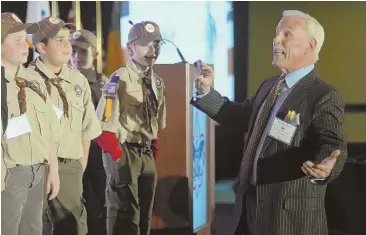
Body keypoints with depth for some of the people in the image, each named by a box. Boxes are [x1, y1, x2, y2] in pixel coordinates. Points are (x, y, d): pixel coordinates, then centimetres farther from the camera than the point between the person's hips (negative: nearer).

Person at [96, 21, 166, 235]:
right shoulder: (120, 80, -13)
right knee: (125, 217, -4)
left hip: (147, 155, 7)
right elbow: (103, 126, -17)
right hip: (124, 154, -7)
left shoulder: (157, 83, 10)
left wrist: (154, 153, 12)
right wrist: (118, 158, -17)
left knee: (145, 216, 15)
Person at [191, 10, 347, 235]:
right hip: (252, 204, 8)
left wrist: (325, 166, -48)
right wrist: (206, 92, 17)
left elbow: (333, 145, -26)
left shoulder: (325, 96, -15)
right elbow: (243, 117, 25)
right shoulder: (269, 85, 12)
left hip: (290, 214, -8)